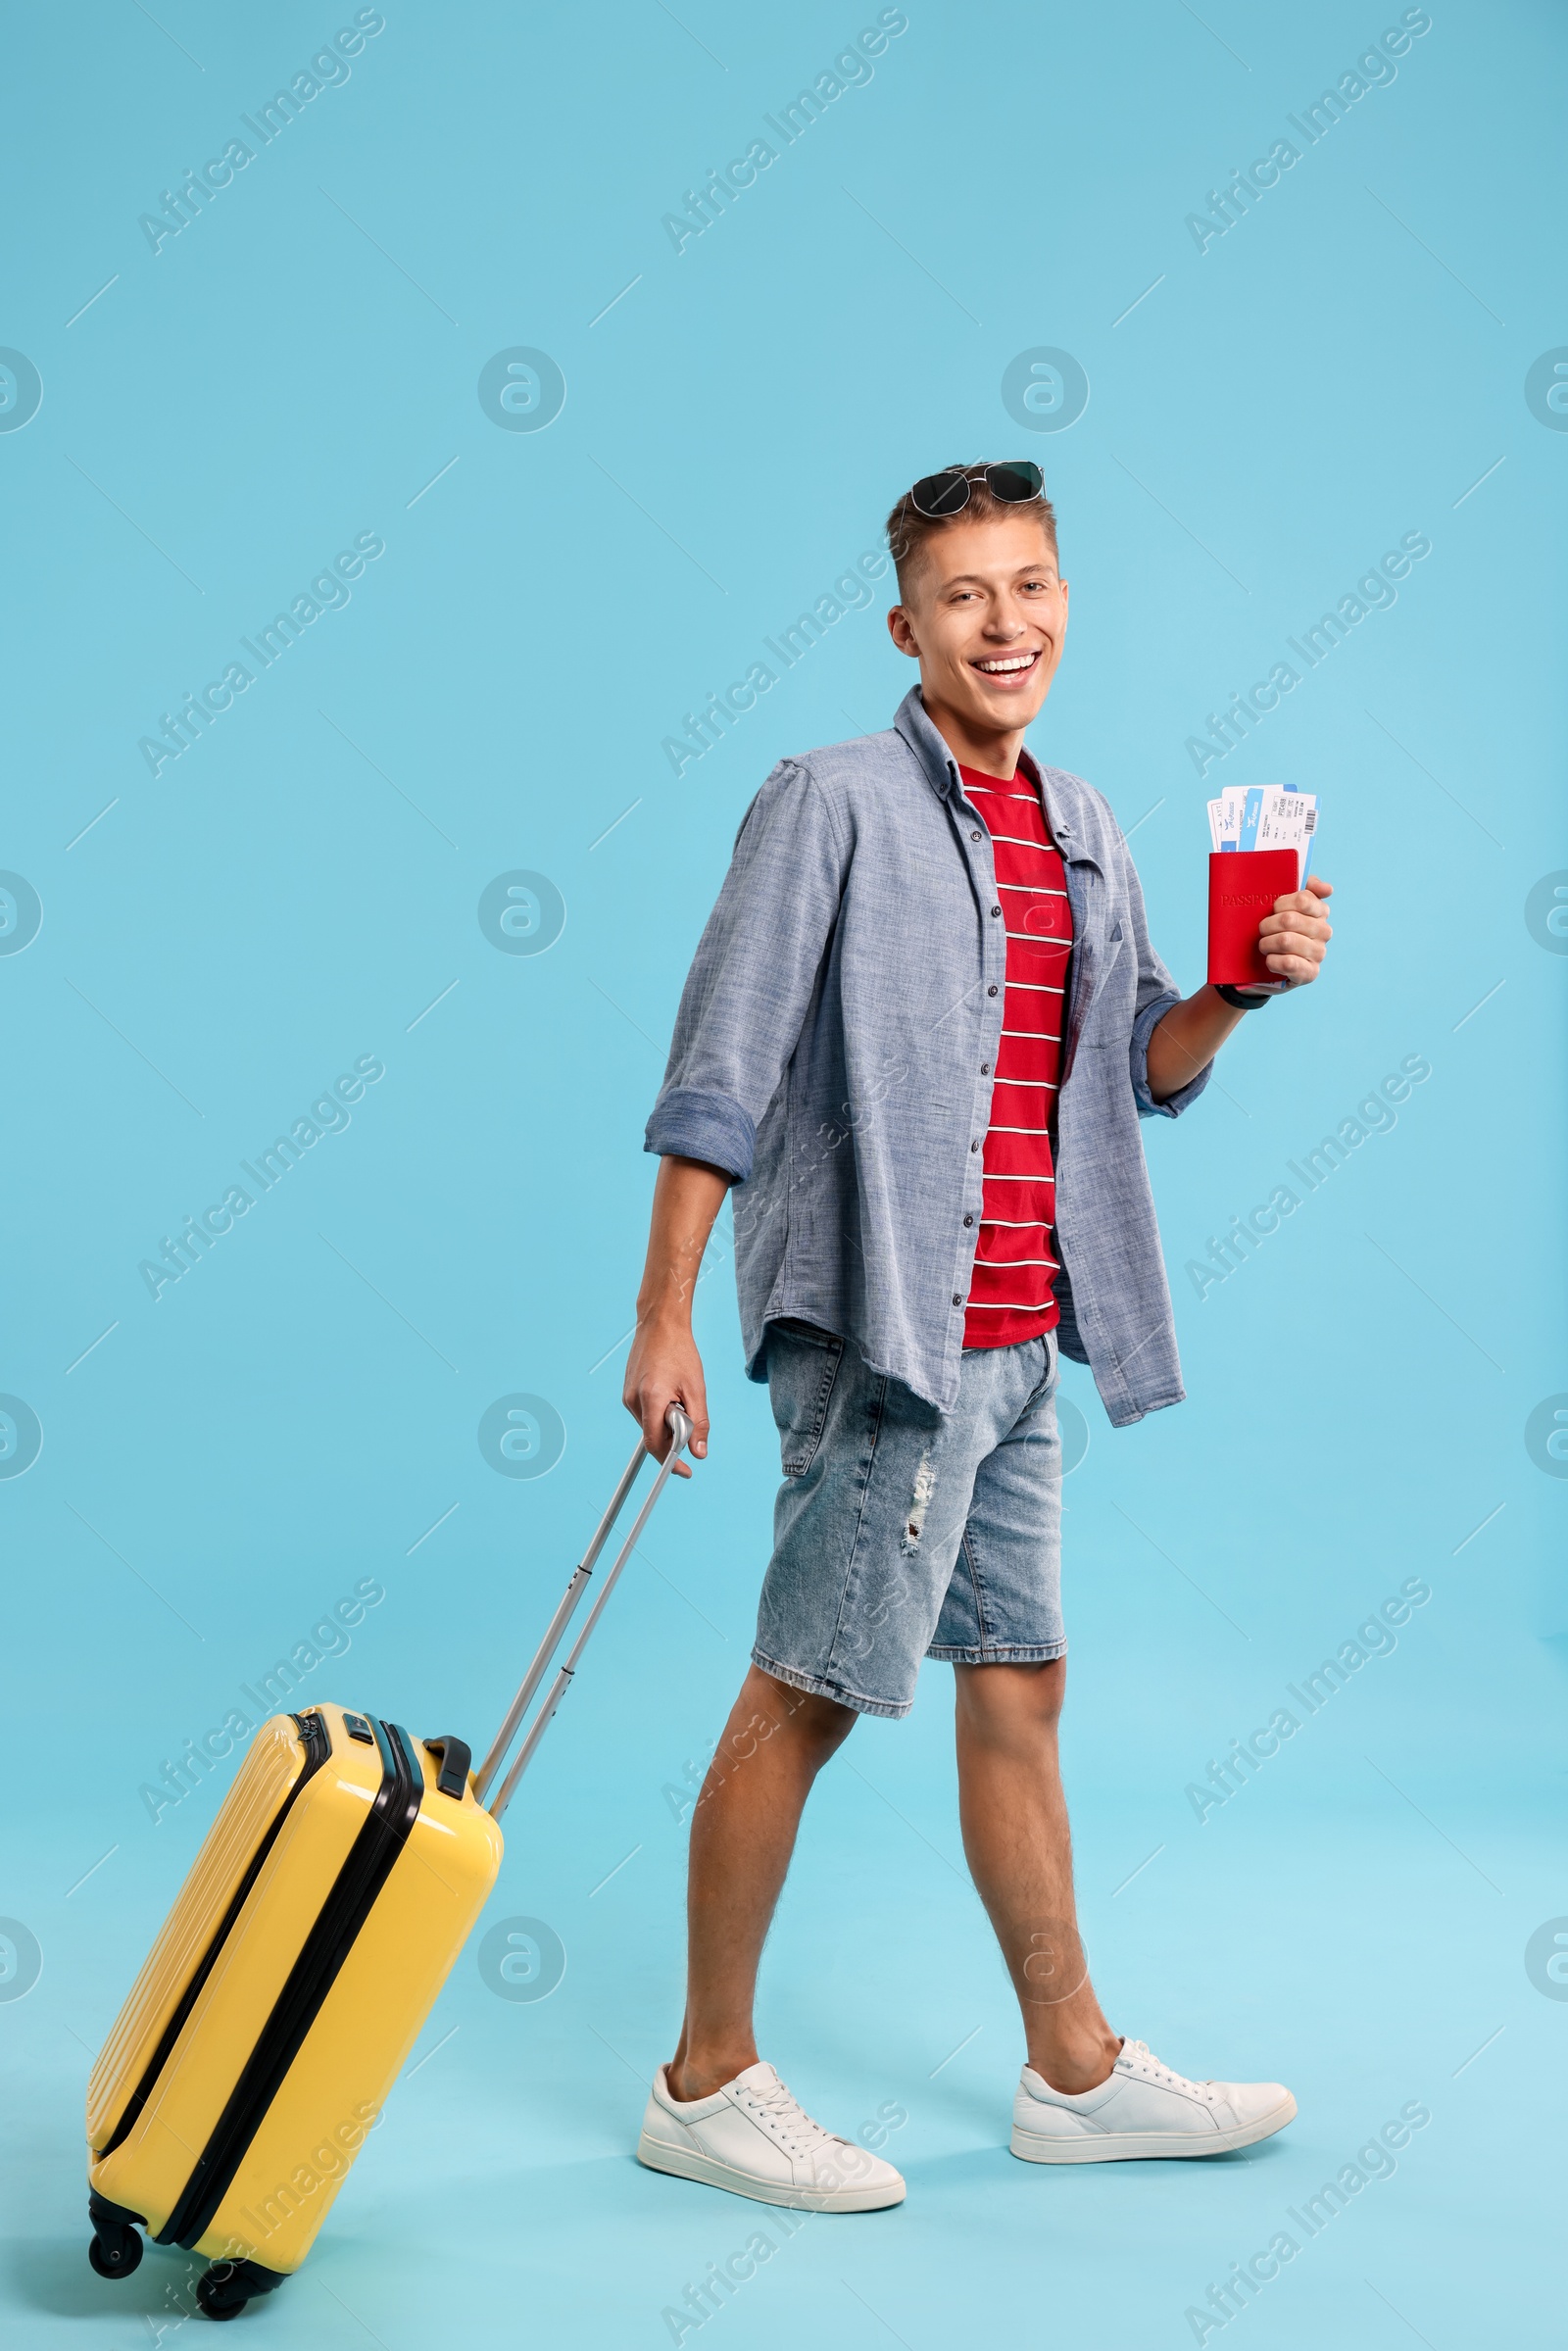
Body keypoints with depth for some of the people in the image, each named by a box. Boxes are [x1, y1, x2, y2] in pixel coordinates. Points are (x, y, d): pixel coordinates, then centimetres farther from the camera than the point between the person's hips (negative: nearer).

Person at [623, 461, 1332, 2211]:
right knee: (806, 1695, -2)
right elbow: (717, 1077, -10)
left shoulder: (1083, 834, 16)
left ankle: (1077, 2072, 26)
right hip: (883, 1335, -8)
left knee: (1019, 1687, 14)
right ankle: (707, 2084, 13)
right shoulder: (833, 802, -7)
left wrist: (1245, 984, -1)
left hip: (1013, 1345, 8)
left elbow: (1140, 1069, 19)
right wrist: (662, 1316, -15)